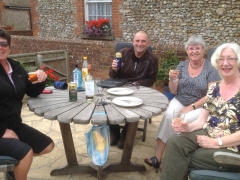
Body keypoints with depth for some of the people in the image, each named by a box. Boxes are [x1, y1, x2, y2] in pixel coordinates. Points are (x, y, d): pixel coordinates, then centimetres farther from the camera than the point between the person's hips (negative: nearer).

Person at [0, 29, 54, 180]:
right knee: (26, 151, -26)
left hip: (14, 125, 8)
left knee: (48, 146, 11)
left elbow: (32, 92, 13)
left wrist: (41, 81, -10)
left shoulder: (16, 67, 6)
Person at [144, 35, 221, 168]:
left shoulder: (211, 69, -5)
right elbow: (174, 91, 6)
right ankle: (158, 156, -20)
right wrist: (172, 79, -15)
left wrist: (192, 107, -17)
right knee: (168, 116, -28)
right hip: (179, 102, 3)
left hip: (200, 106, -3)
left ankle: (159, 157, -11)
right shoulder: (182, 65, 5)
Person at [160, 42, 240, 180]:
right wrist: (188, 127, -13)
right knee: (175, 142, -22)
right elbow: (202, 120, 8)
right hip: (208, 135, 5)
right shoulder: (214, 88, 7)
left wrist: (216, 142, -17)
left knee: (182, 159, -19)